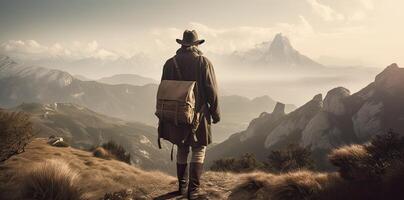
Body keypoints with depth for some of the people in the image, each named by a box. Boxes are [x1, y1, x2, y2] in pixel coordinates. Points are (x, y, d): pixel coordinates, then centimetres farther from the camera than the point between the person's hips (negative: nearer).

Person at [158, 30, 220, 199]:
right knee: (198, 150, 5)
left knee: (182, 149, 17)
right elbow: (212, 91, -7)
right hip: (198, 114, -3)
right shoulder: (204, 62, -6)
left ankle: (182, 186, 24)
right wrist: (215, 112, 4)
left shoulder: (170, 63, 2)